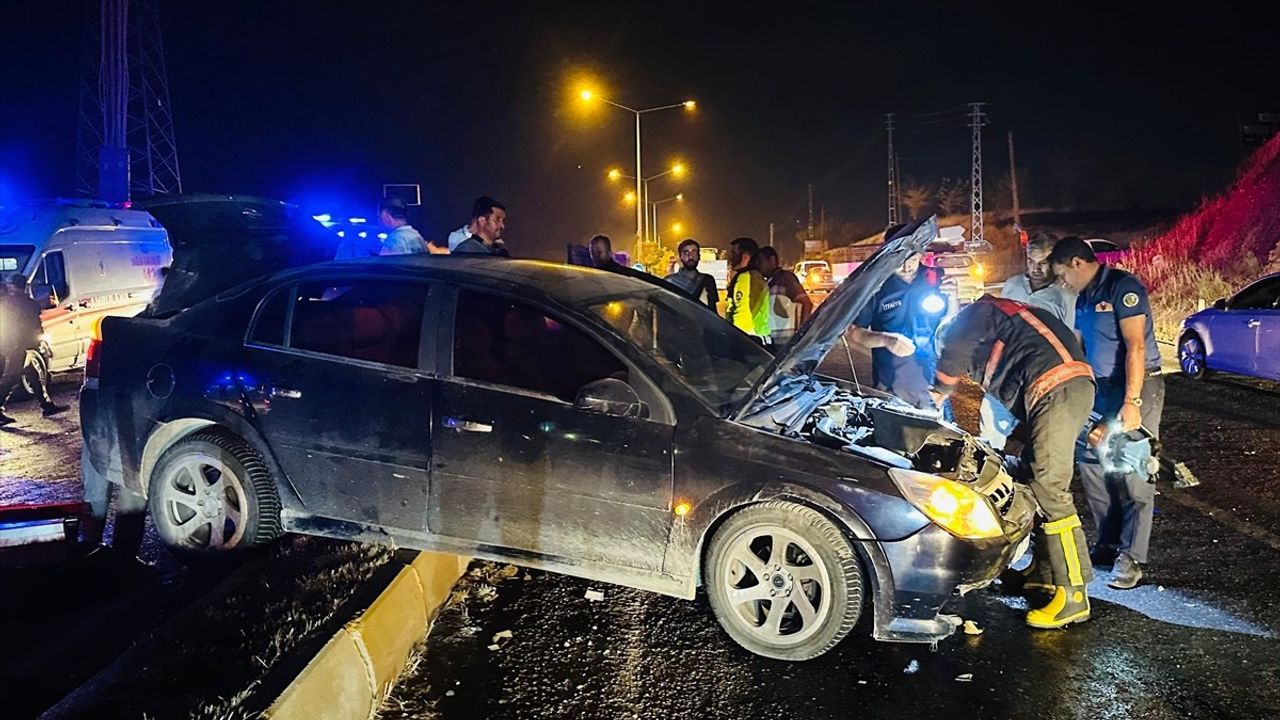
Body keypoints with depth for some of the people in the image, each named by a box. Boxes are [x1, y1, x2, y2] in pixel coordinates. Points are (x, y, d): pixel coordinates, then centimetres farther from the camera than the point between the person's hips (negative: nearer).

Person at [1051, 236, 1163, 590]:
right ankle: (1109, 544, 19)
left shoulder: (1123, 287, -13)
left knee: (1133, 474, -7)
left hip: (1137, 387, -8)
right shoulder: (1083, 299, 14)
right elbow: (1079, 349, 19)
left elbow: (1136, 347, -20)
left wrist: (1131, 402, -25)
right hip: (1101, 389, 9)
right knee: (1091, 464, 7)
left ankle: (1132, 557, -2)